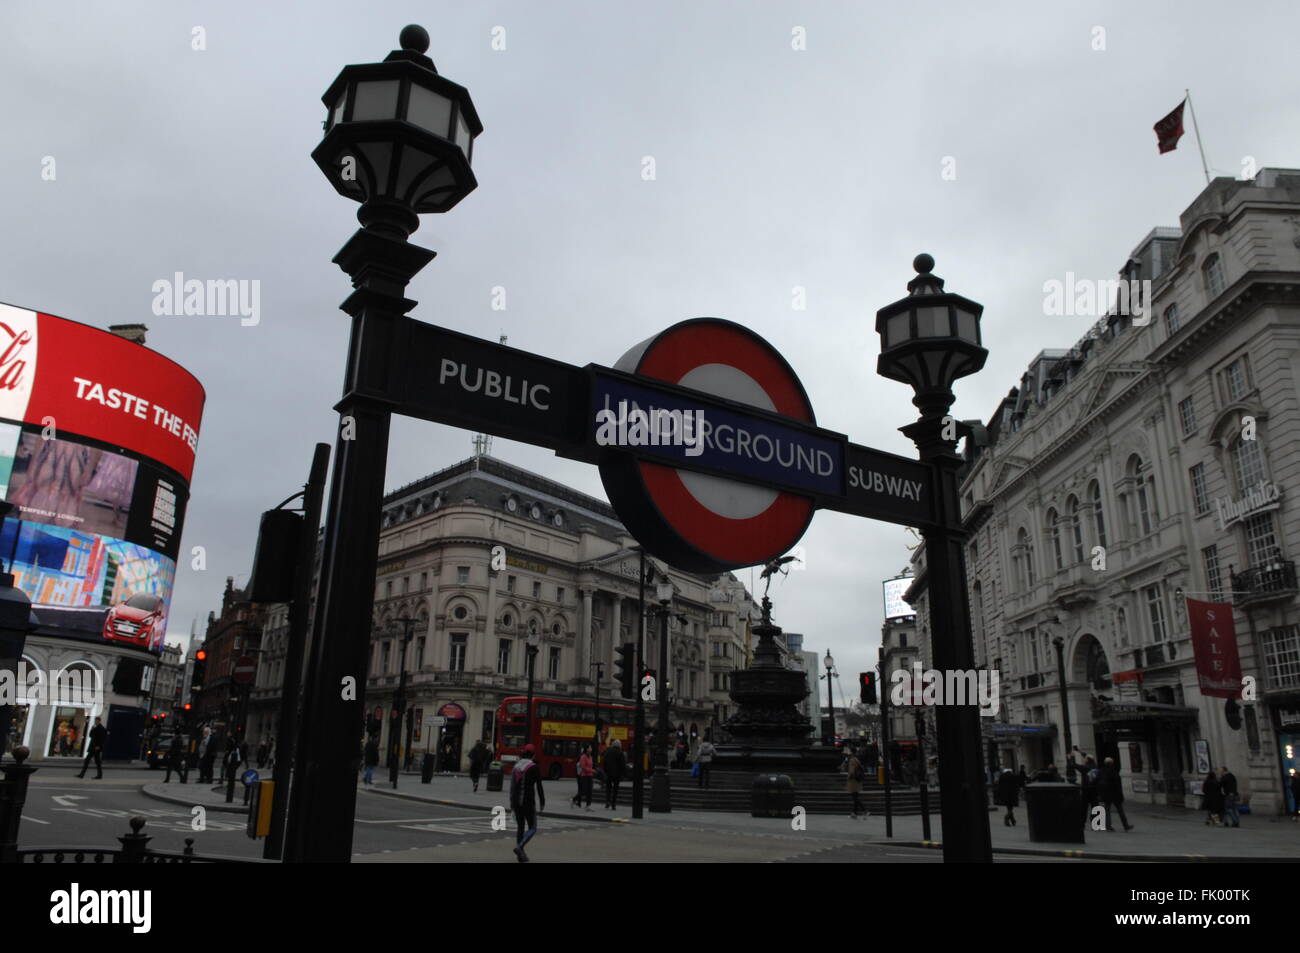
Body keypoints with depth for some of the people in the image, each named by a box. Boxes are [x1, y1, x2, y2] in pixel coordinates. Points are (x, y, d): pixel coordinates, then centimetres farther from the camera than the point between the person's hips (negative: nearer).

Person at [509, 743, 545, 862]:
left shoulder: (516, 766, 6)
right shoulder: (535, 768, -10)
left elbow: (512, 785, 9)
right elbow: (539, 787, -10)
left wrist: (512, 802, 16)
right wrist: (542, 802, -1)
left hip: (516, 801, 6)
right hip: (529, 802, -6)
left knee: (521, 828, 15)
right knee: (532, 828, 5)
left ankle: (521, 855, 13)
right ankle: (519, 847, -17)